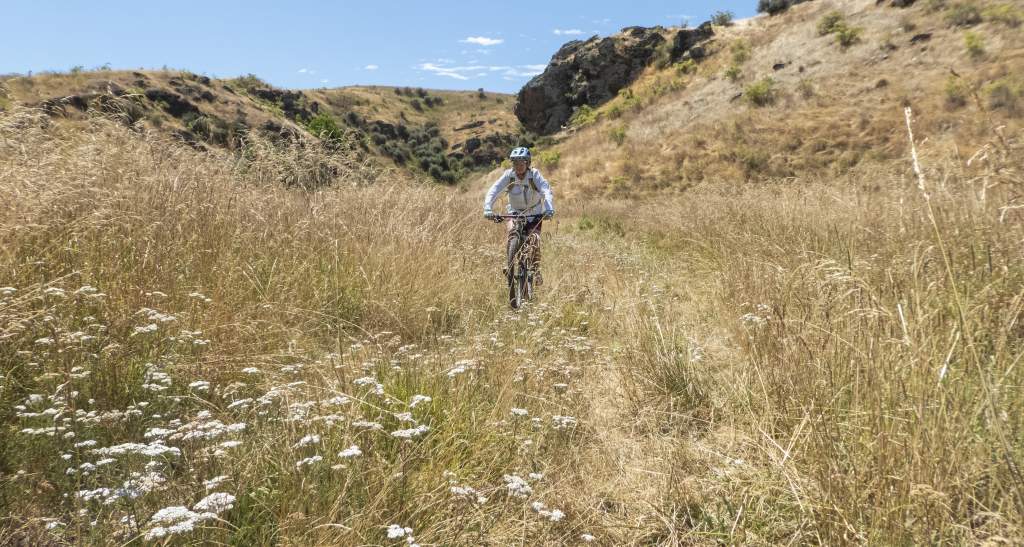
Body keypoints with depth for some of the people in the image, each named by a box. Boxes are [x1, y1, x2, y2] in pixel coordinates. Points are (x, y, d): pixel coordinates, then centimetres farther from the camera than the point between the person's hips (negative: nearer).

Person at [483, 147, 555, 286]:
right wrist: (488, 209, -42)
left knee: (534, 240, -22)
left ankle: (536, 271, -4)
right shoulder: (508, 174, -15)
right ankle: (510, 265, -15)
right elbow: (493, 191, -25)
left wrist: (550, 209, -51)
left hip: (535, 214, -1)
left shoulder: (534, 174, -19)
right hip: (515, 213, 1)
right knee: (512, 232, -29)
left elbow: (547, 191, -33)